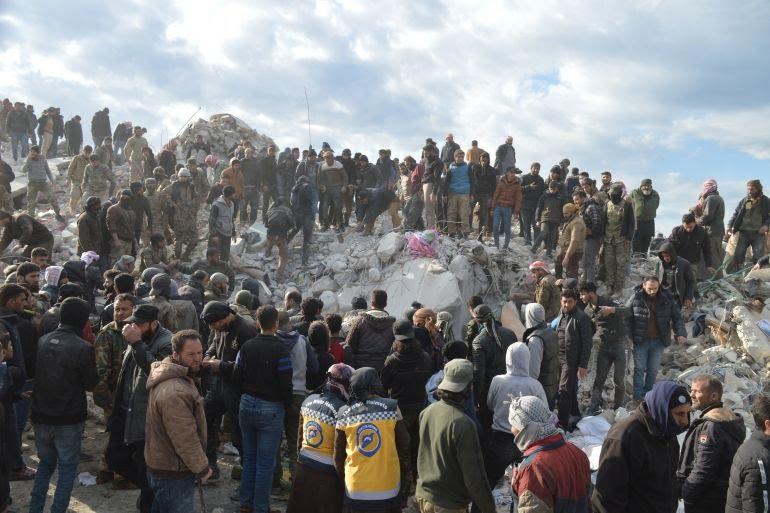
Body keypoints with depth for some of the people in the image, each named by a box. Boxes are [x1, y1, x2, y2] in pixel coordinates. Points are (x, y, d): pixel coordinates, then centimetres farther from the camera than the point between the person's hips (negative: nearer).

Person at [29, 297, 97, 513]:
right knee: (67, 467, 10)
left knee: (45, 463, 22)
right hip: (68, 420, -5)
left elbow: (32, 374, 11)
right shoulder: (83, 348, -19)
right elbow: (90, 385, -8)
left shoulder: (42, 341, -2)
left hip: (41, 417, 5)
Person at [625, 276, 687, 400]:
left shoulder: (667, 299, -2)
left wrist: (680, 333, -13)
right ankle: (638, 397, 3)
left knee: (653, 370, 10)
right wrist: (628, 335, -10)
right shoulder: (636, 298, -8)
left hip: (658, 341, 2)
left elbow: (677, 317, 2)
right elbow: (626, 317, -2)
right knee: (639, 368, -1)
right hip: (640, 341, -2)